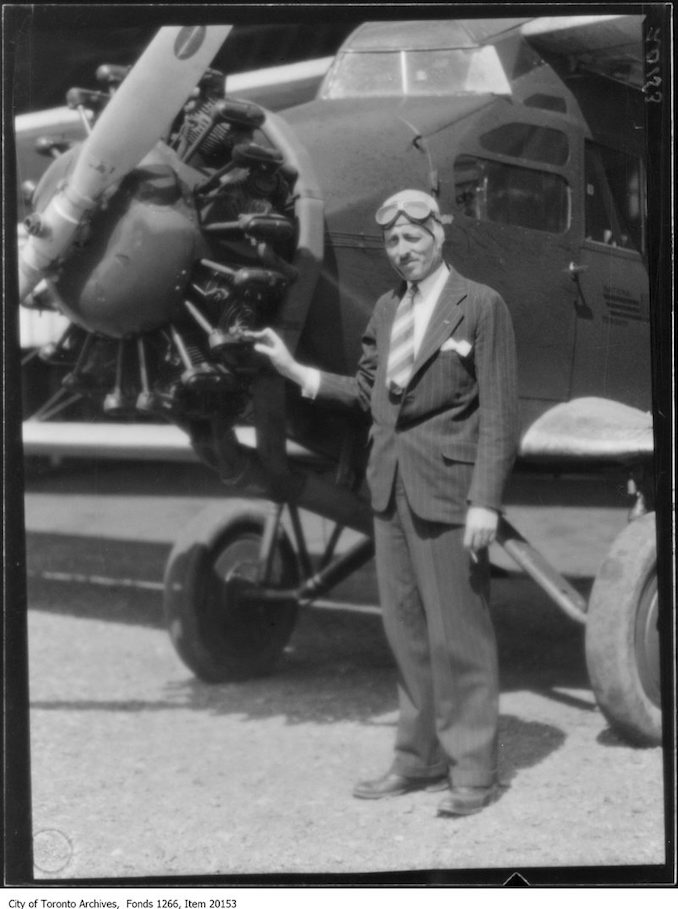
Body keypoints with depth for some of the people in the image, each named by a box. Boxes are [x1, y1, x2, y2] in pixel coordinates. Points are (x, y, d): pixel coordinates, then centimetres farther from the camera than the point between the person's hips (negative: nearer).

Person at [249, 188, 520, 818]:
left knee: (457, 632, -2)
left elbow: (498, 412, -9)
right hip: (390, 485, 7)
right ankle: (420, 759, 23)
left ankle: (472, 772, 8)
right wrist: (294, 371, 8)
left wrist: (485, 501, -14)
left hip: (446, 488, -6)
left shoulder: (480, 306, -5)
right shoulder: (387, 310, 14)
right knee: (405, 629, 12)